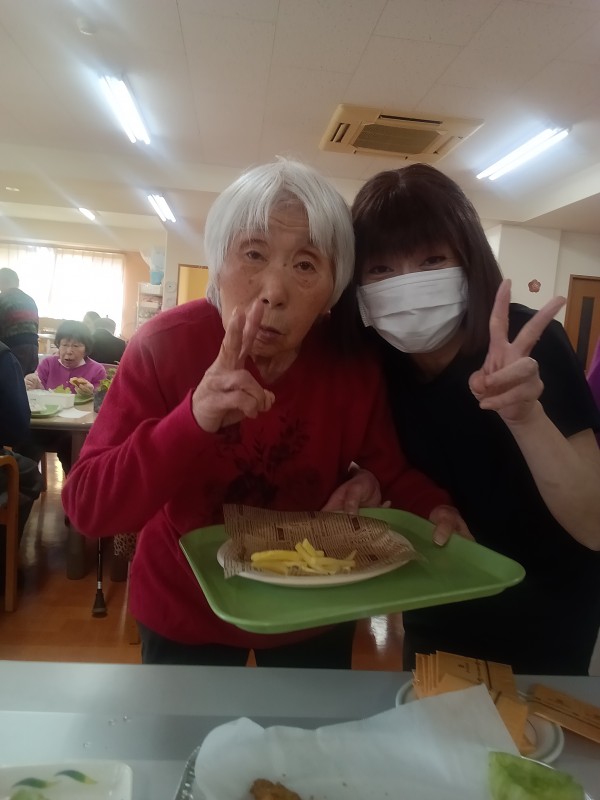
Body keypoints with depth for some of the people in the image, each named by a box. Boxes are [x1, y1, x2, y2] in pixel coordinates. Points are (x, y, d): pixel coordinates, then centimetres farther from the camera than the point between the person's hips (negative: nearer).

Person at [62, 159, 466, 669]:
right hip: (185, 611, -1)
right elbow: (87, 507, -28)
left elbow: (392, 469, -6)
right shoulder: (164, 345, -24)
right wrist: (193, 420, -44)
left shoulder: (352, 358, -18)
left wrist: (434, 509, -28)